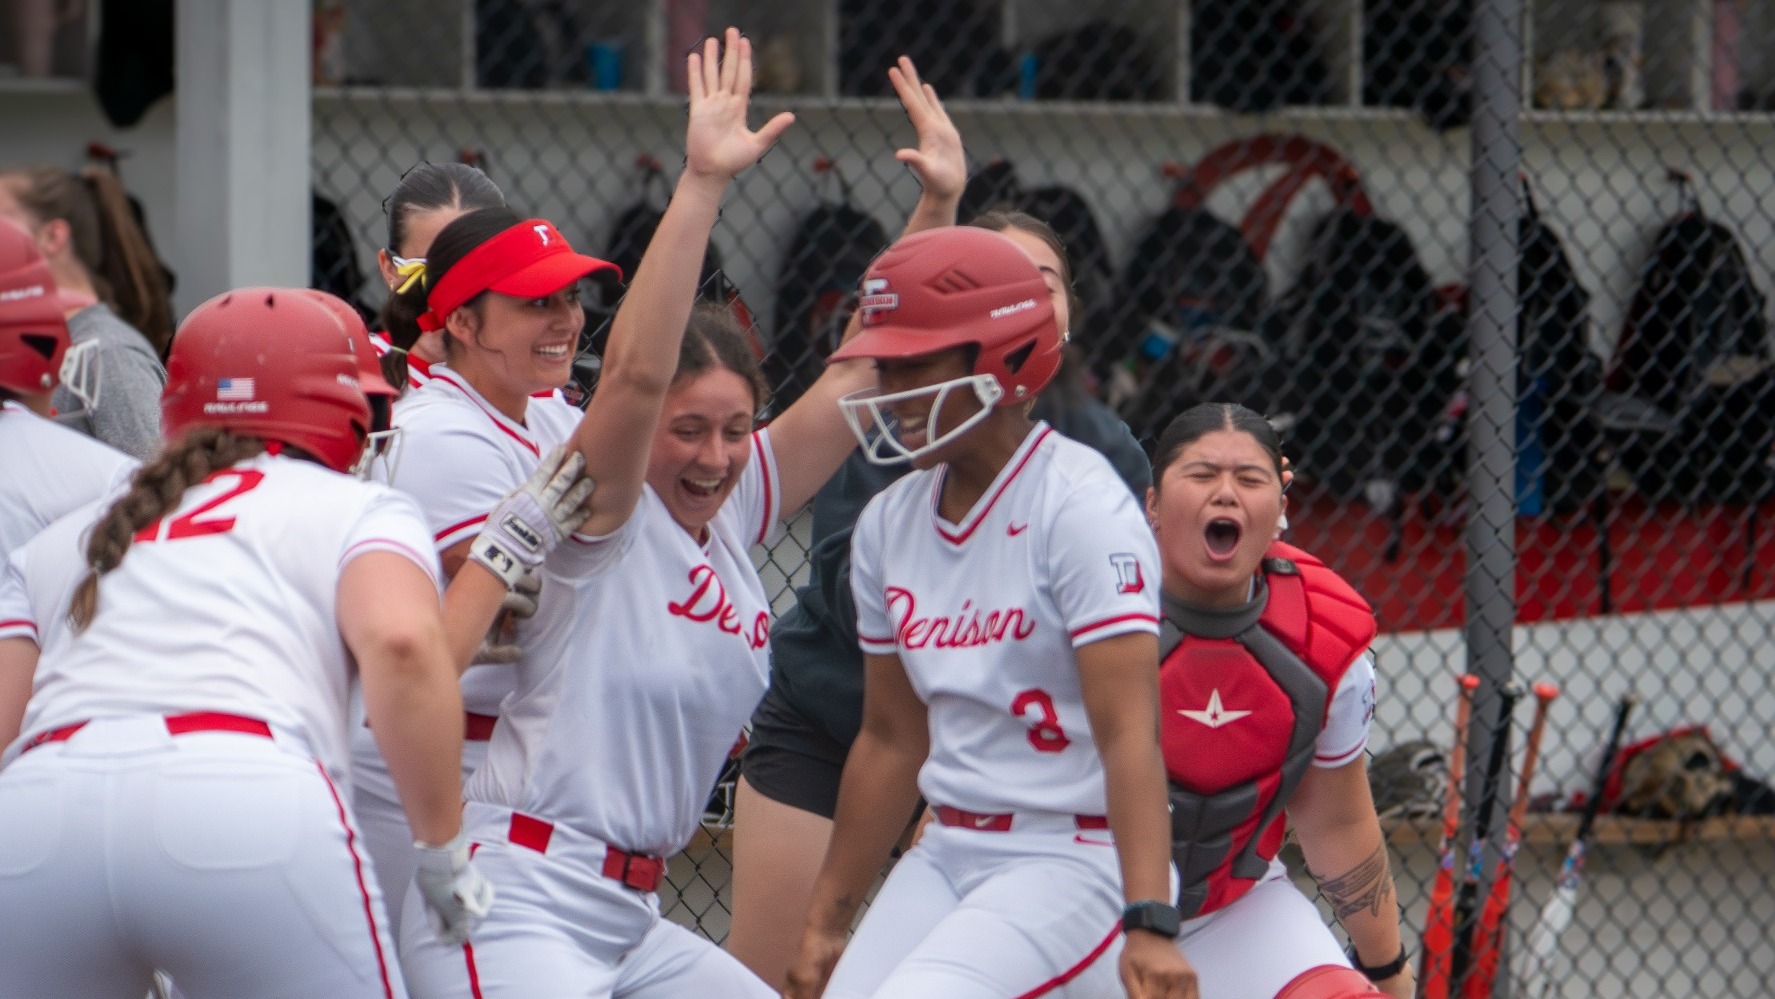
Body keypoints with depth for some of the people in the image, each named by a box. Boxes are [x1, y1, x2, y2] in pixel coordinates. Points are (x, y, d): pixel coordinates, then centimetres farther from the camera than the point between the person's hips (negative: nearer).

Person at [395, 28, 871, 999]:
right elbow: (634, 372, -27)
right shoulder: (604, 519, -9)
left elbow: (867, 368, 8)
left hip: (629, 921, 8)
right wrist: (701, 184, -33)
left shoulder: (736, 511, 9)